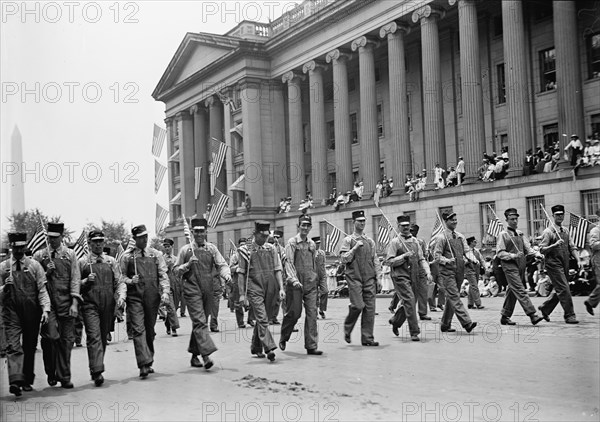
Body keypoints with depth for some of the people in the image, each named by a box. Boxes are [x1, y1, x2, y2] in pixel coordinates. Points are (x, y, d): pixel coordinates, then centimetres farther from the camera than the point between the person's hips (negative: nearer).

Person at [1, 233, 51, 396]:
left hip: (32, 313, 1)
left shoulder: (34, 265, 6)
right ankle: (15, 381, -22)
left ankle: (27, 381, 17)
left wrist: (45, 309, -12)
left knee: (30, 347, 7)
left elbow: (42, 289, 0)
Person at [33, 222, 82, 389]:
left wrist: (74, 303, -6)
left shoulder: (70, 255, 8)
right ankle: (51, 372, 11)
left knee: (66, 340, 2)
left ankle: (64, 377, 11)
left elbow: (75, 279, 3)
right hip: (47, 302, 0)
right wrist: (46, 272, -6)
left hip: (66, 302, 0)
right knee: (50, 337, -11)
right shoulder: (39, 255, 10)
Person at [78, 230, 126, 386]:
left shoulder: (111, 261, 12)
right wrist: (86, 281, -11)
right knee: (94, 337, -15)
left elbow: (120, 282, 11)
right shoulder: (82, 262, 5)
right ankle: (97, 372, -20)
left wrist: (121, 296, -7)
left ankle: (95, 369, 25)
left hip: (108, 305, 3)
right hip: (90, 304, -3)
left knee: (103, 338, 10)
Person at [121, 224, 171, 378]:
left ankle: (148, 362, 23)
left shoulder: (156, 254, 9)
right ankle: (144, 364, -17)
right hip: (135, 296, -2)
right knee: (138, 329, -12)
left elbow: (163, 275, 6)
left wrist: (165, 291, -8)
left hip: (153, 296, 2)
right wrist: (130, 281, -12)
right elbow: (122, 276, 9)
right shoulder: (127, 256, 5)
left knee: (150, 330, 9)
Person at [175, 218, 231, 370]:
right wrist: (188, 265, -12)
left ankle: (194, 355, 25)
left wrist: (226, 275, -18)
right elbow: (176, 270, 7)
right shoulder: (185, 250, 2)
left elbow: (222, 265, 3)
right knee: (200, 322, -15)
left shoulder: (212, 249, 7)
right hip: (192, 291, -3)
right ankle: (206, 355, -22)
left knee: (200, 323, 12)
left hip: (208, 290, 3)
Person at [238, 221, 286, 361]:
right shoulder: (246, 250, -2)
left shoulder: (271, 249, 8)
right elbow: (241, 273, 0)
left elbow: (277, 270, 9)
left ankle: (256, 348, 27)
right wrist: (242, 294, -3)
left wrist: (281, 288, -1)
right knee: (262, 319, -15)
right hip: (254, 290, -4)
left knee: (261, 319, 13)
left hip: (269, 290, 4)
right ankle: (269, 348, -19)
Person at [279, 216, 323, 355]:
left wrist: (318, 280, 21)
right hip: (296, 284, -4)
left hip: (311, 283, 4)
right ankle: (283, 338, 27)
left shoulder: (312, 244, 13)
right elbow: (289, 263, -11)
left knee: (312, 313, -2)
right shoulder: (292, 242, -3)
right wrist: (294, 279, -22)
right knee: (294, 313, 1)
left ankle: (311, 346, 2)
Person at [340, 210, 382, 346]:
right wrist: (355, 247, -13)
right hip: (354, 278, -4)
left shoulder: (370, 241, 15)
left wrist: (378, 277, 8)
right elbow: (344, 259, -6)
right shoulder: (348, 240, 2)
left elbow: (375, 260, 16)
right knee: (358, 306, -14)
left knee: (370, 308, -1)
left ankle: (367, 338, 5)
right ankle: (347, 329, 13)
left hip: (369, 278, 4)